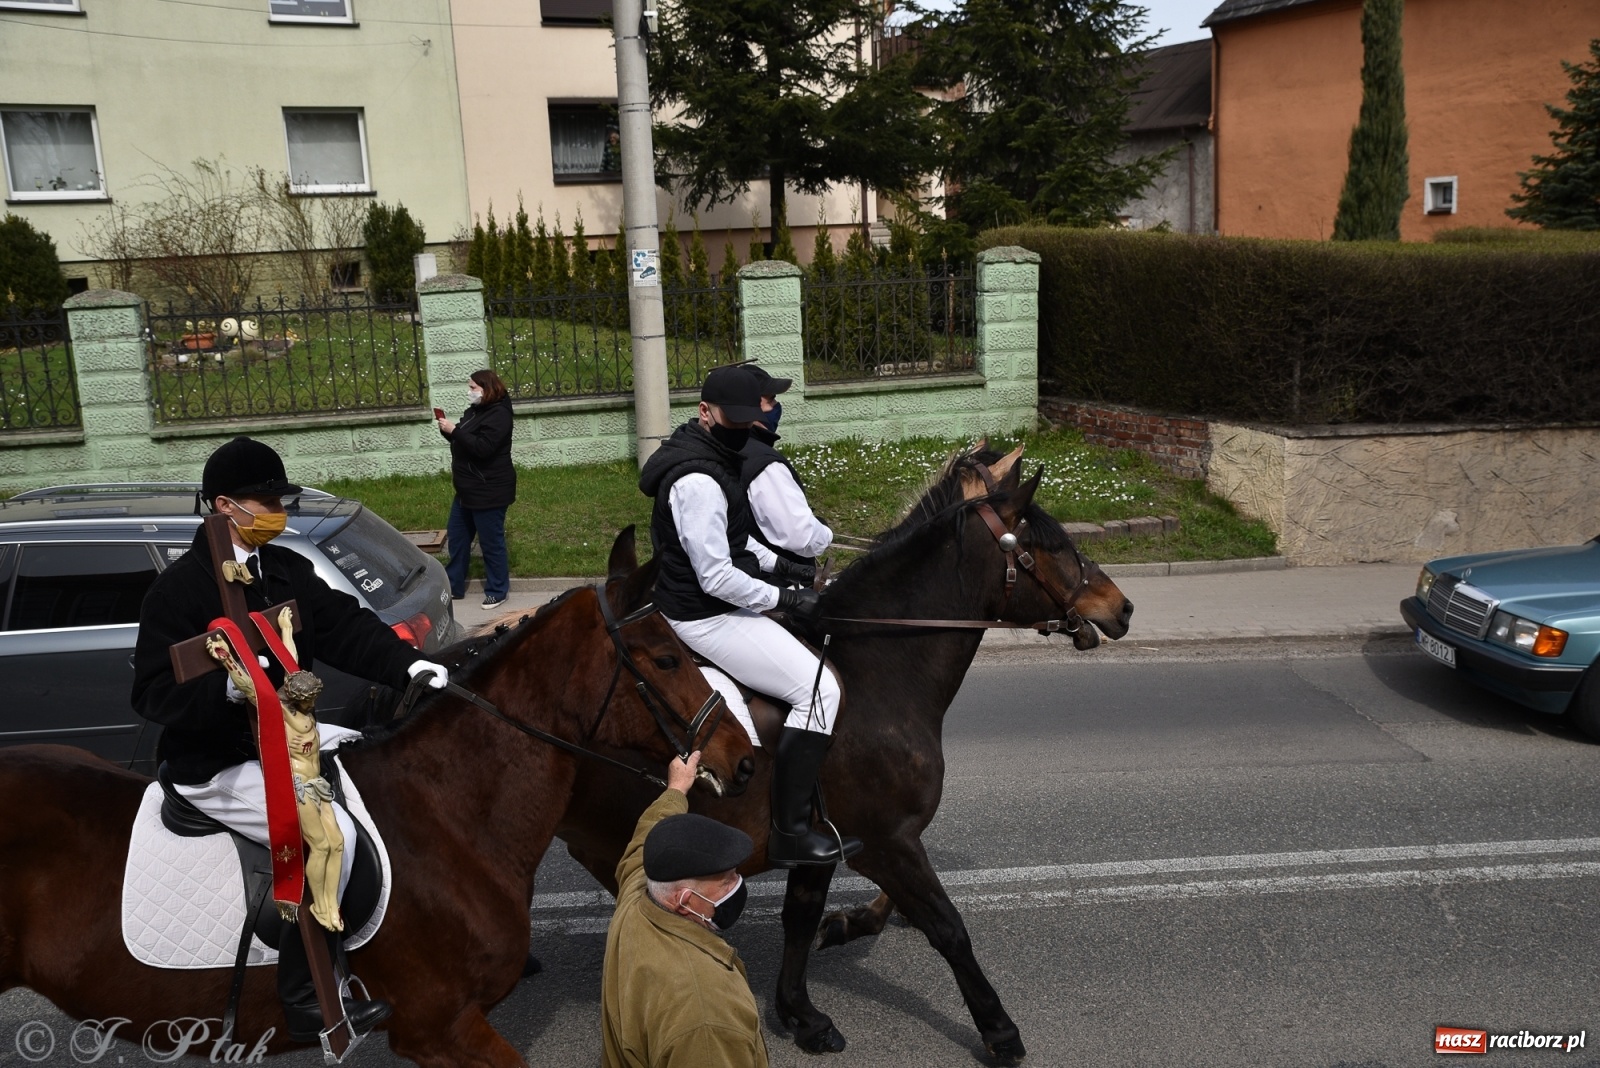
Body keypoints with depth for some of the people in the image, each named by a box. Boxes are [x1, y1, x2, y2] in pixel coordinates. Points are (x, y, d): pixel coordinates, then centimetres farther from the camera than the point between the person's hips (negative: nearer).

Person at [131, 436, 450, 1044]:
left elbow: (344, 628, -3)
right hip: (215, 765, -9)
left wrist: (408, 665, -19)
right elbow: (154, 693, -18)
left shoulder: (287, 570, 6)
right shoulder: (178, 590, -15)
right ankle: (304, 998, -11)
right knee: (331, 831, -26)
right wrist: (227, 685, -36)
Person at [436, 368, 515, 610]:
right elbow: (465, 442, 18)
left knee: (491, 541, 0)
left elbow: (482, 447, -28)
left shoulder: (498, 415, -17)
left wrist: (454, 431, -24)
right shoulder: (475, 410, 12)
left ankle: (497, 590, 13)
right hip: (468, 489, 10)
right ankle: (454, 586, 26)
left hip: (488, 491, -10)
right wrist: (449, 431, -2)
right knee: (456, 536, 15)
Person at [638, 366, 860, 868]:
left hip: (714, 602, 11)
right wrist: (785, 598, -17)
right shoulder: (698, 481, -24)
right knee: (819, 688, -16)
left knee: (810, 636, 25)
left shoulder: (710, 456, 10)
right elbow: (717, 577, -25)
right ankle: (789, 833, -13)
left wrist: (778, 564, 9)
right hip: (708, 616, -11)